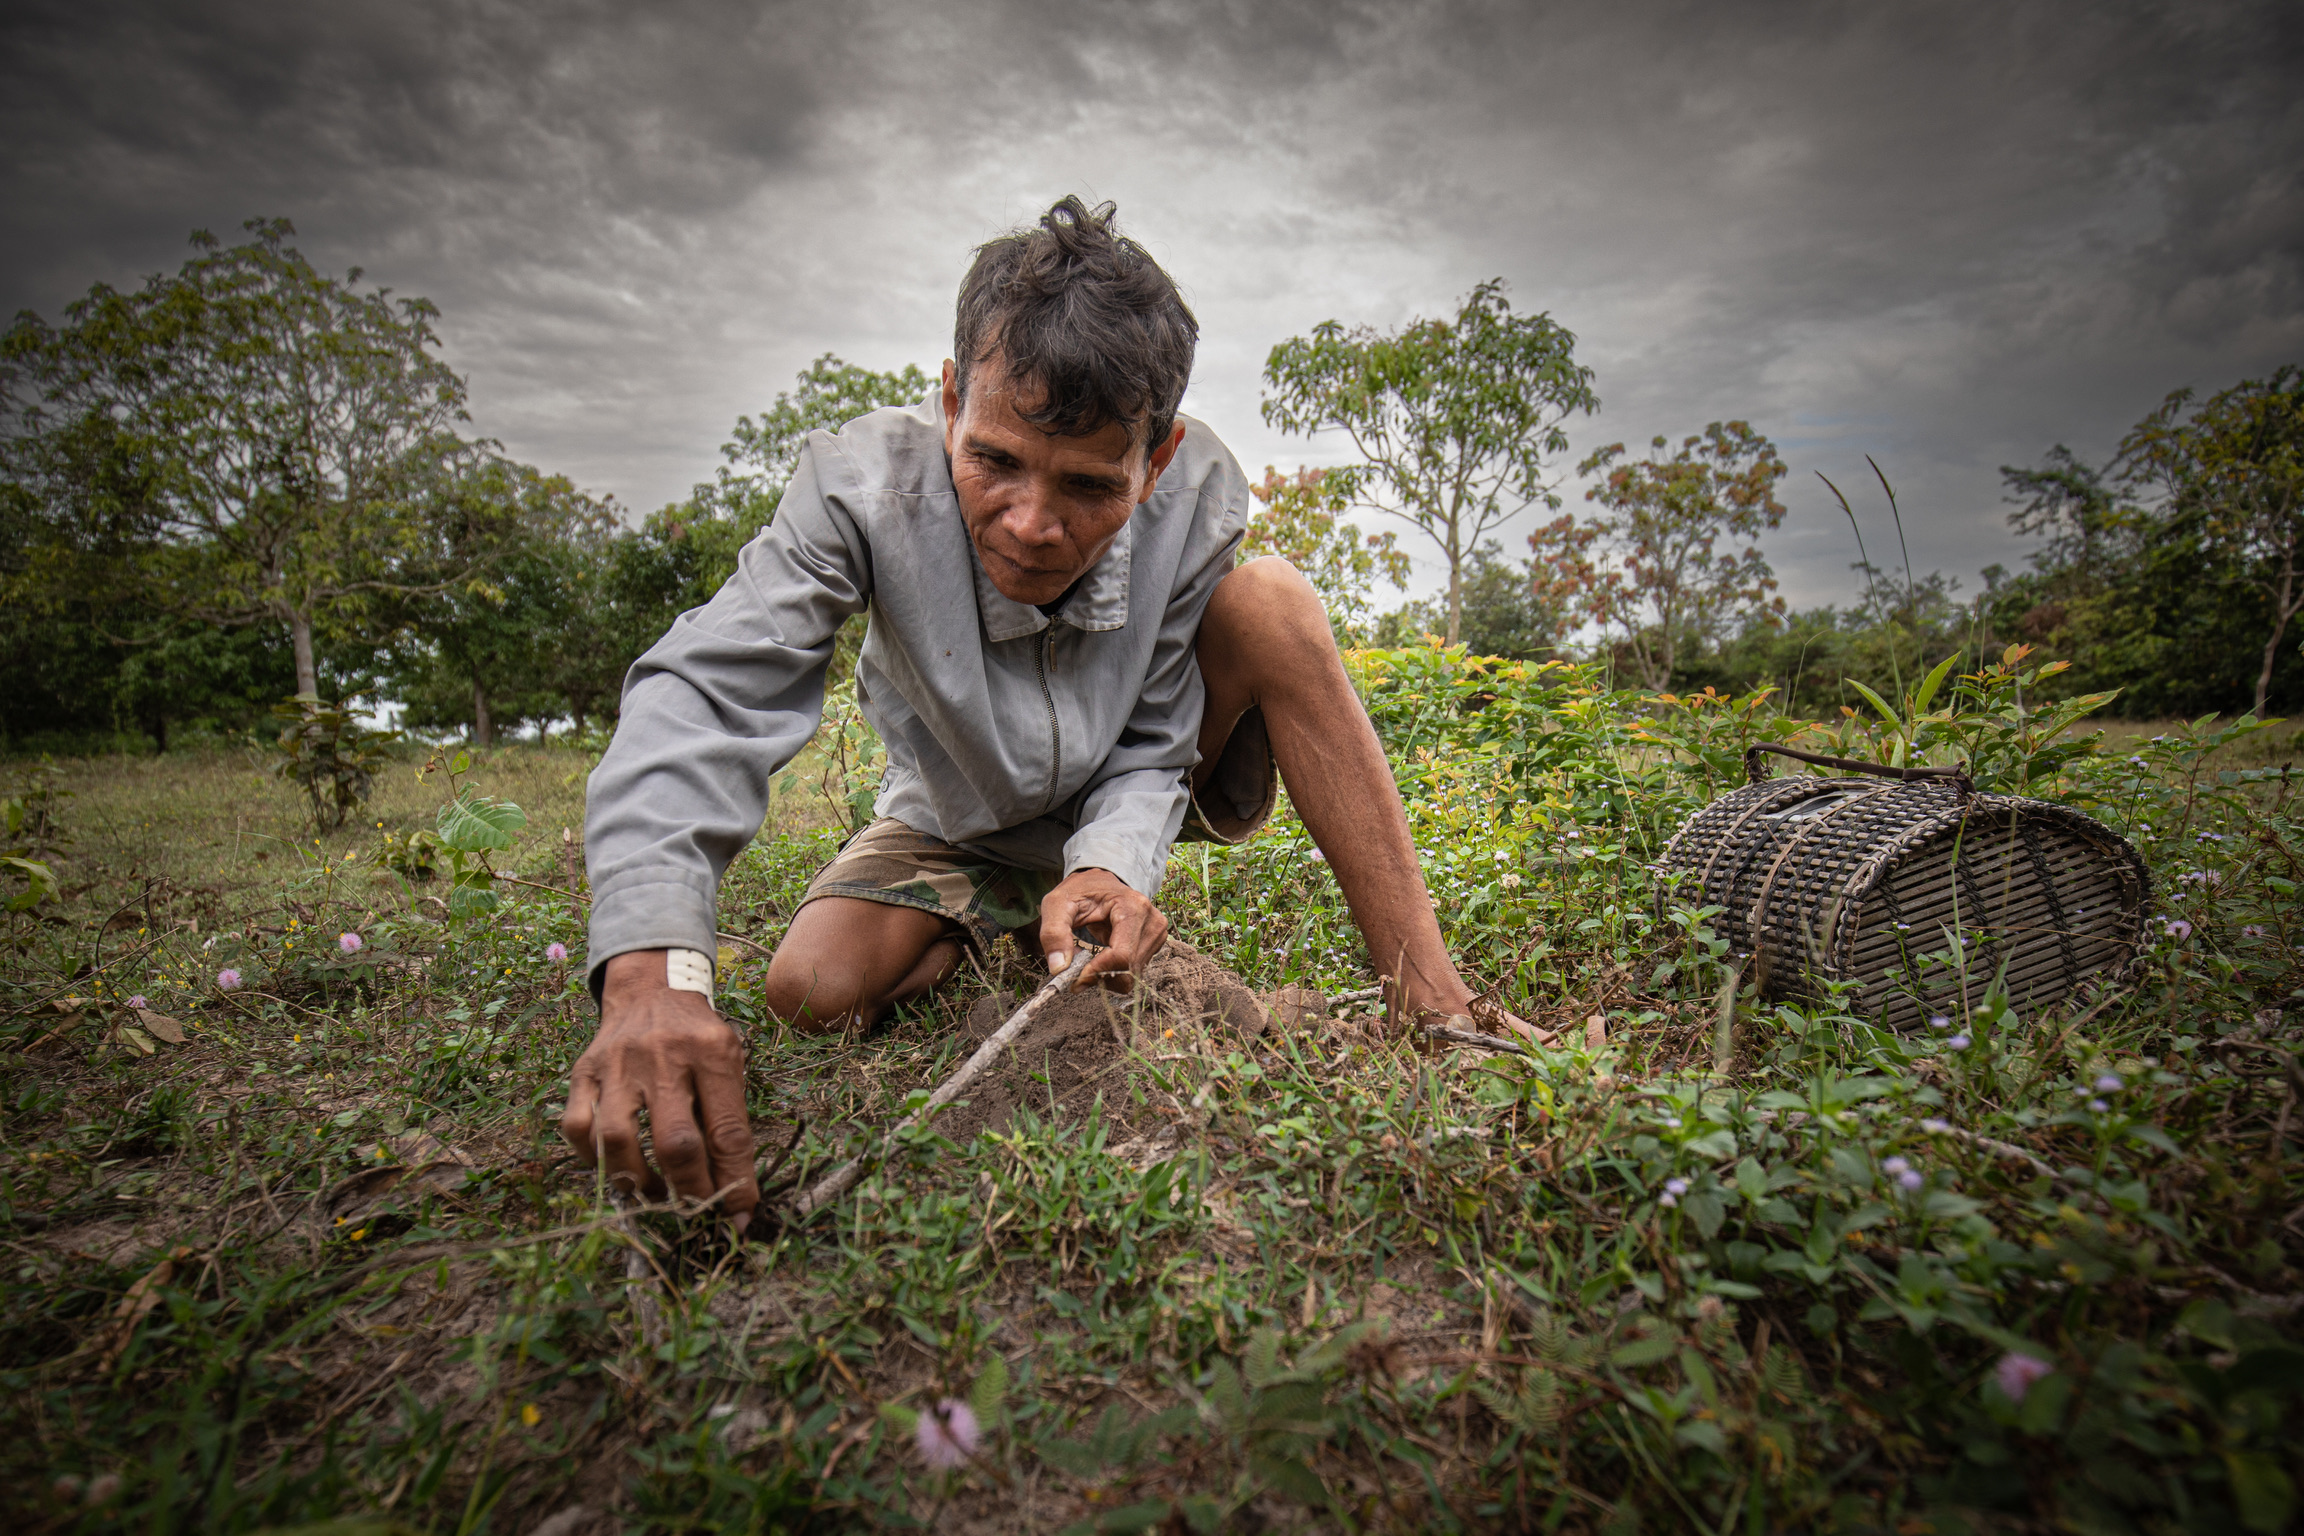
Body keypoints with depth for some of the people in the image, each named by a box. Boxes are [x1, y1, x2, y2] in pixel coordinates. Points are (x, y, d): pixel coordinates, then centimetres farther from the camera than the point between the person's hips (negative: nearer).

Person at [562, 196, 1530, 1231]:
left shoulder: (1197, 500, -27)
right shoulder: (865, 487, -32)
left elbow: (1148, 750, -21)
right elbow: (702, 693, -41)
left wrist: (1112, 866, -43)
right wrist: (652, 971, -55)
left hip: (1122, 812, 0)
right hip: (966, 827, 1)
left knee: (1269, 602, -26)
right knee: (811, 991, -23)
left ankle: (1433, 1002, -22)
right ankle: (992, 937, 12)